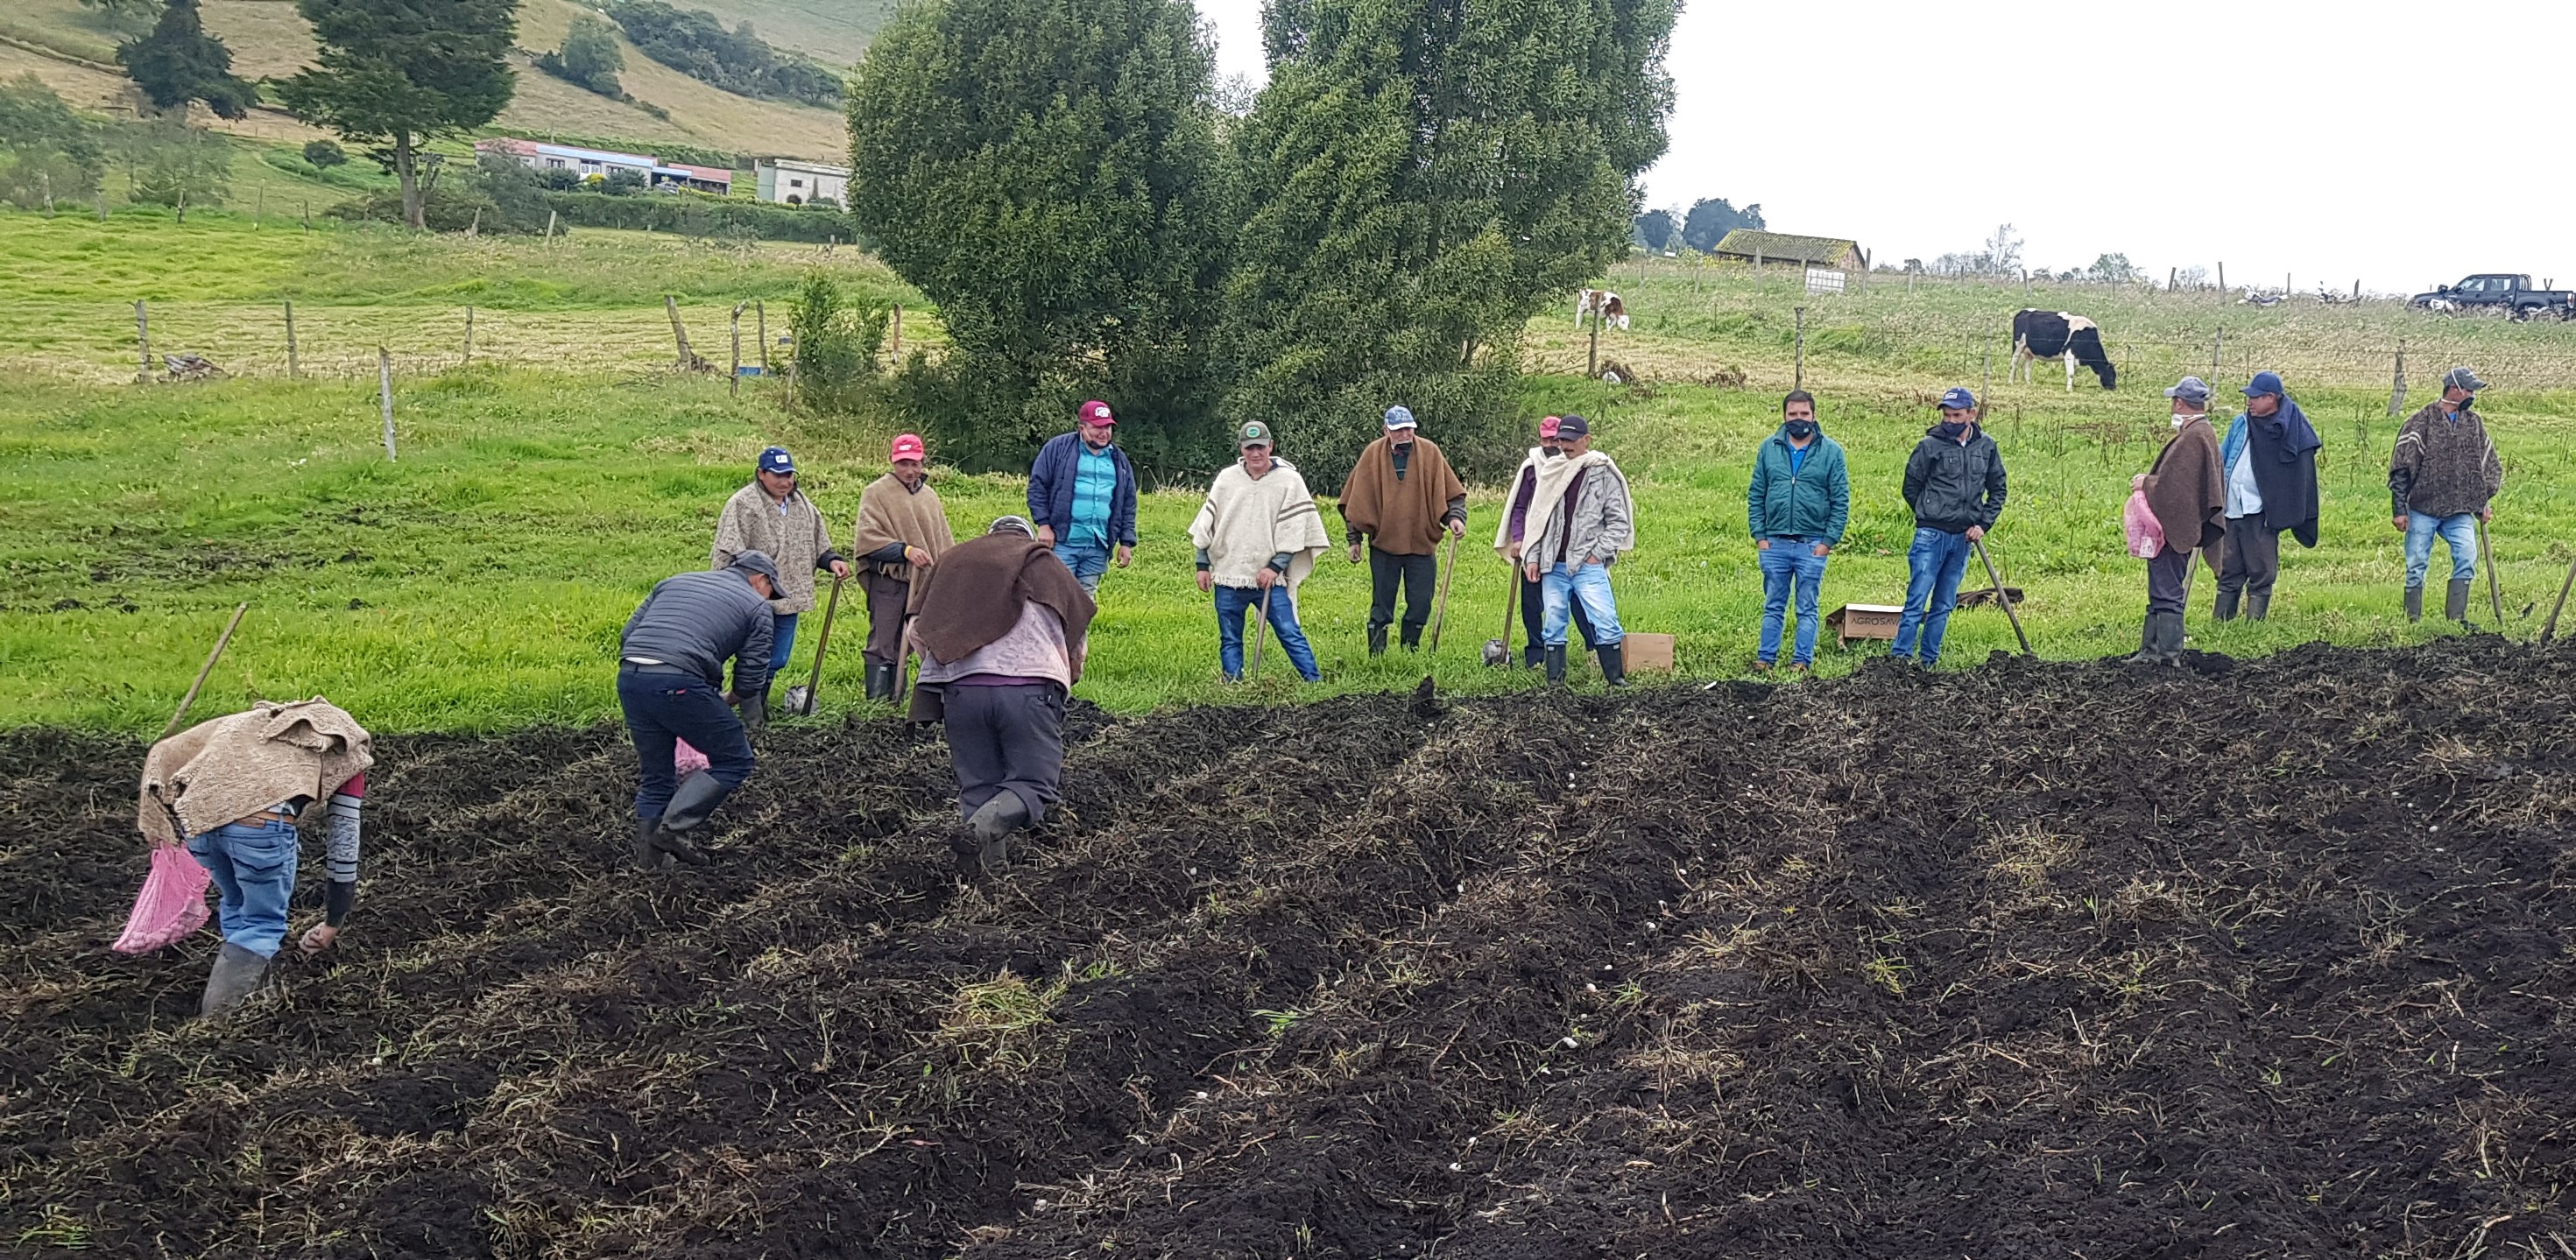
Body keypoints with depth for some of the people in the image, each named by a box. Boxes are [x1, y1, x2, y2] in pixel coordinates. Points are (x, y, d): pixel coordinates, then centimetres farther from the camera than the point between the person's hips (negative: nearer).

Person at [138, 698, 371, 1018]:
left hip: (196, 815, 5)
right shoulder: (348, 752, 26)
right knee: (264, 922, 15)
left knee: (235, 905, 29)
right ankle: (217, 1015, 6)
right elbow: (344, 843, 27)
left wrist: (158, 822, 32)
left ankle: (251, 989, 30)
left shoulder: (256, 720, 39)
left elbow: (163, 753, 33)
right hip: (261, 820, -5)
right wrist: (334, 922, 35)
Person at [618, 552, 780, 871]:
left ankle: (650, 856, 20)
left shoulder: (676, 581, 29)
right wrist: (725, 701, 29)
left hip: (628, 678, 6)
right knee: (734, 761, 7)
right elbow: (751, 680, 9)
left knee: (654, 776, 19)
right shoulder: (756, 607, 14)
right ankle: (672, 829, -2)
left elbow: (628, 633, 23)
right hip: (678, 685, -6)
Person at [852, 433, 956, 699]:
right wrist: (905, 550, -18)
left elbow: (944, 542, 20)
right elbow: (868, 538, -11)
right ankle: (878, 703, 2)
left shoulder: (930, 496, 15)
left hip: (926, 581, 6)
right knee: (883, 644, -3)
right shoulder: (876, 492, -3)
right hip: (889, 580, -6)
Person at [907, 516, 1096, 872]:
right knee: (1034, 785, 5)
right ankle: (998, 817, -27)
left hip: (960, 689, 2)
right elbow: (1079, 645, 17)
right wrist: (1063, 686, 32)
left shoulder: (952, 563, 26)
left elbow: (916, 631, 19)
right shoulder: (1046, 565, 20)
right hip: (1030, 687, -2)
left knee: (978, 785, 10)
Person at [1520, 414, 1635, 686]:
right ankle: (1555, 683, 12)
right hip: (1553, 565, 4)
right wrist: (1532, 558, 7)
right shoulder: (1550, 473, 11)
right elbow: (1537, 518, 14)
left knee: (1605, 621, -10)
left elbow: (1619, 521, 1)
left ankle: (1617, 680, -2)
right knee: (1553, 625, 5)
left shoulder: (1604, 474, 0)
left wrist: (1598, 553, -7)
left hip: (1588, 565, -4)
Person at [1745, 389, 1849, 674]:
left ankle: (1802, 661, 11)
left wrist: (1829, 541, -8)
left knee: (1807, 608, 5)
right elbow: (1755, 495, 8)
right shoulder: (1769, 449, 5)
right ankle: (1765, 658, 15)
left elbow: (1841, 501, -1)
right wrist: (1759, 535, 0)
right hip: (1775, 543, 2)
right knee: (1773, 606, 9)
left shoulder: (1831, 451, -1)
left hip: (1812, 545, -2)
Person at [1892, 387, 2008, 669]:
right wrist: (1930, 518, 3)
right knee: (1917, 600, -8)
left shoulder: (1986, 447, 6)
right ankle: (1901, 656, -7)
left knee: (1944, 605, 9)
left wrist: (1983, 523, 4)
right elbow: (1911, 487, 3)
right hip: (1931, 535, -4)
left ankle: (1929, 661, 16)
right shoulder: (1930, 445, -6)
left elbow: (1998, 490, 15)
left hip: (1963, 539, 4)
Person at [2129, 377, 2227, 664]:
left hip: (2173, 527, -11)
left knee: (2167, 594, -6)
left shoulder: (2192, 437, -19)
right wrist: (2149, 480, 11)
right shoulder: (2205, 433, 15)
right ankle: (2150, 650, 20)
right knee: (2161, 593, 14)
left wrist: (2145, 482, -7)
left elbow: (2169, 485, -23)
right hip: (2179, 526, 11)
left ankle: (2169, 655, -3)